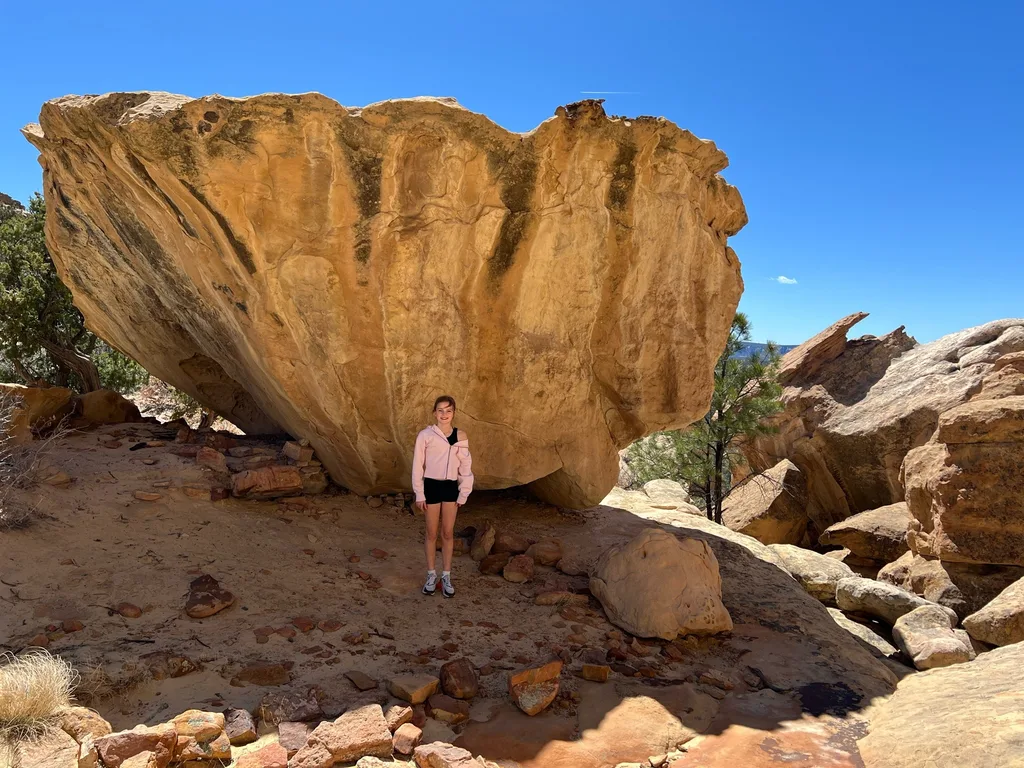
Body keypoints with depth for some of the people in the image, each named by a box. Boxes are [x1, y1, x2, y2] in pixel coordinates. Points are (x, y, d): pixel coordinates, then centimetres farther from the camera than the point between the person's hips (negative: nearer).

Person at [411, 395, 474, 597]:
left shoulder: (461, 436, -1)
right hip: (431, 486, -2)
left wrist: (464, 494, 2)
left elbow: (466, 466, 4)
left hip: (451, 487, 2)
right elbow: (418, 465, -4)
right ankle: (431, 575, 24)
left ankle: (446, 576, 22)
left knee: (448, 533, 10)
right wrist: (419, 494, -5)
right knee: (432, 533, 9)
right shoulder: (425, 435, -8)